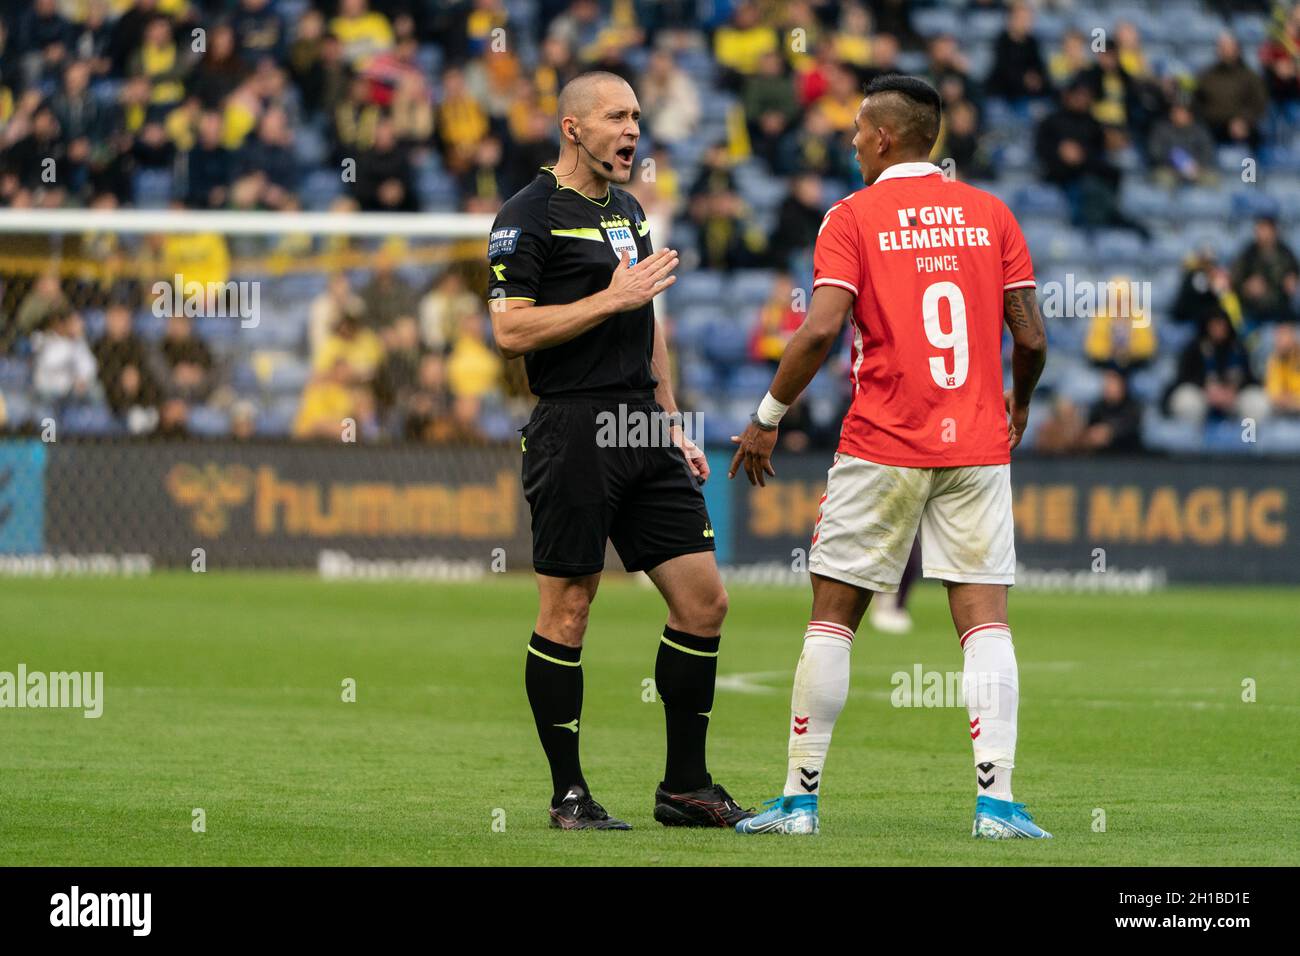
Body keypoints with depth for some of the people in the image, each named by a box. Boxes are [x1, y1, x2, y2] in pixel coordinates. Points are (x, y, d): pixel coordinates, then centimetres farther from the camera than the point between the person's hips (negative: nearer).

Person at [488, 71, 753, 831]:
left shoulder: (629, 211, 18)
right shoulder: (529, 215, -6)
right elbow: (511, 329, -15)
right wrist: (613, 298, -16)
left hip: (643, 430, 8)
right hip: (573, 424, -8)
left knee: (704, 599, 3)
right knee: (567, 610, -2)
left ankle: (686, 787, 12)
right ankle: (569, 795, 5)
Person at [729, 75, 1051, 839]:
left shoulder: (854, 217, -2)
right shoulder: (990, 214, 7)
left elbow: (821, 330, -14)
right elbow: (1031, 338, 4)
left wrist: (768, 419, -3)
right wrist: (1020, 403, 24)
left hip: (882, 446, -2)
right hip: (978, 446, 2)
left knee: (832, 615, 8)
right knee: (985, 617, -1)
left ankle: (802, 797, 9)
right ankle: (996, 799, -13)